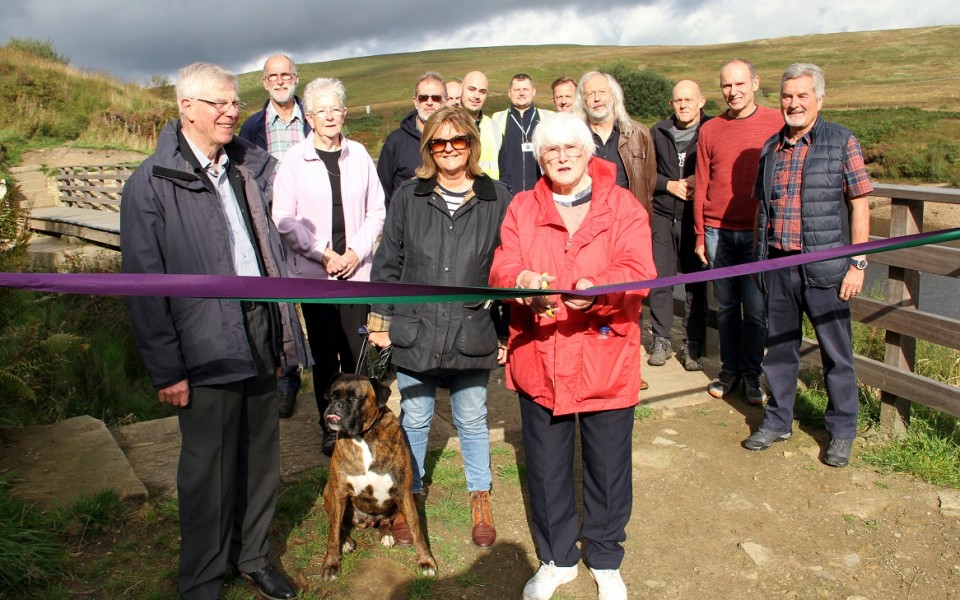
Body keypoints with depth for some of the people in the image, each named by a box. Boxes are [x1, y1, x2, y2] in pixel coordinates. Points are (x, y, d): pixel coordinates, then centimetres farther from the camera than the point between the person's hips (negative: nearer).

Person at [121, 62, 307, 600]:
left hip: (261, 331, 5)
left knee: (262, 454, 16)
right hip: (207, 347, -5)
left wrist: (282, 328, 11)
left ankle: (254, 555, 36)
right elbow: (144, 285, -9)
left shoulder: (252, 167, 10)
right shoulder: (152, 183, -7)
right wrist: (166, 369, -11)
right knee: (209, 469, 8)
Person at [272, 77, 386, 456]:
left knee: (358, 352, -1)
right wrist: (322, 253, -9)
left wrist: (357, 251, -5)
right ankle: (330, 428, 19)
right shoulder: (295, 159, -1)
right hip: (313, 272, -1)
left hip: (356, 269, 1)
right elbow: (283, 218, -2)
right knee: (324, 353, 5)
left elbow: (377, 210, 7)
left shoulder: (359, 155, 5)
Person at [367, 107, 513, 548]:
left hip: (473, 335, -1)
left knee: (472, 420, 15)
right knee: (413, 420, 14)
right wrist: (381, 320, 3)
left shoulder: (497, 200, -2)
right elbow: (387, 263, 5)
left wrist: (508, 331, 1)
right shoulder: (408, 198, 1)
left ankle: (480, 501, 34)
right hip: (414, 331, 1)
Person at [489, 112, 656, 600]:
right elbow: (501, 270, -4)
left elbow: (638, 273, -13)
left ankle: (605, 560, 37)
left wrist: (595, 289, -34)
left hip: (606, 359, -1)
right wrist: (523, 281, -28)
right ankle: (556, 559, 38)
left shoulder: (623, 207, 0)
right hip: (538, 360, 2)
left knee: (608, 467, 11)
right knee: (545, 467, 14)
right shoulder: (522, 208, 6)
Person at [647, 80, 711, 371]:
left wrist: (700, 182, -15)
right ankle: (661, 340, 15)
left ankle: (692, 345, 12)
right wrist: (670, 185, -4)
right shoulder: (658, 132, 9)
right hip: (663, 215, 2)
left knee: (696, 281, 3)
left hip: (696, 216, -2)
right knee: (659, 278, 2)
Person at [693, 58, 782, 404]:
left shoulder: (775, 125, 0)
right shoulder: (710, 130, 7)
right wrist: (700, 235, 7)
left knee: (755, 309, 1)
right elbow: (701, 185, 9)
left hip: (758, 233, -2)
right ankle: (729, 370, 22)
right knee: (726, 307, 9)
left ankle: (752, 374, 17)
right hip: (718, 232, 2)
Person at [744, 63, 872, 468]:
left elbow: (859, 205, -2)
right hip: (777, 265, 4)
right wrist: (760, 259, 12)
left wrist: (858, 263, -8)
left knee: (835, 351, 6)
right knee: (779, 347, 13)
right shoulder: (771, 148, 10)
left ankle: (842, 432, 21)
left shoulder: (842, 143, -1)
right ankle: (777, 421, 27)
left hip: (824, 267, -4)